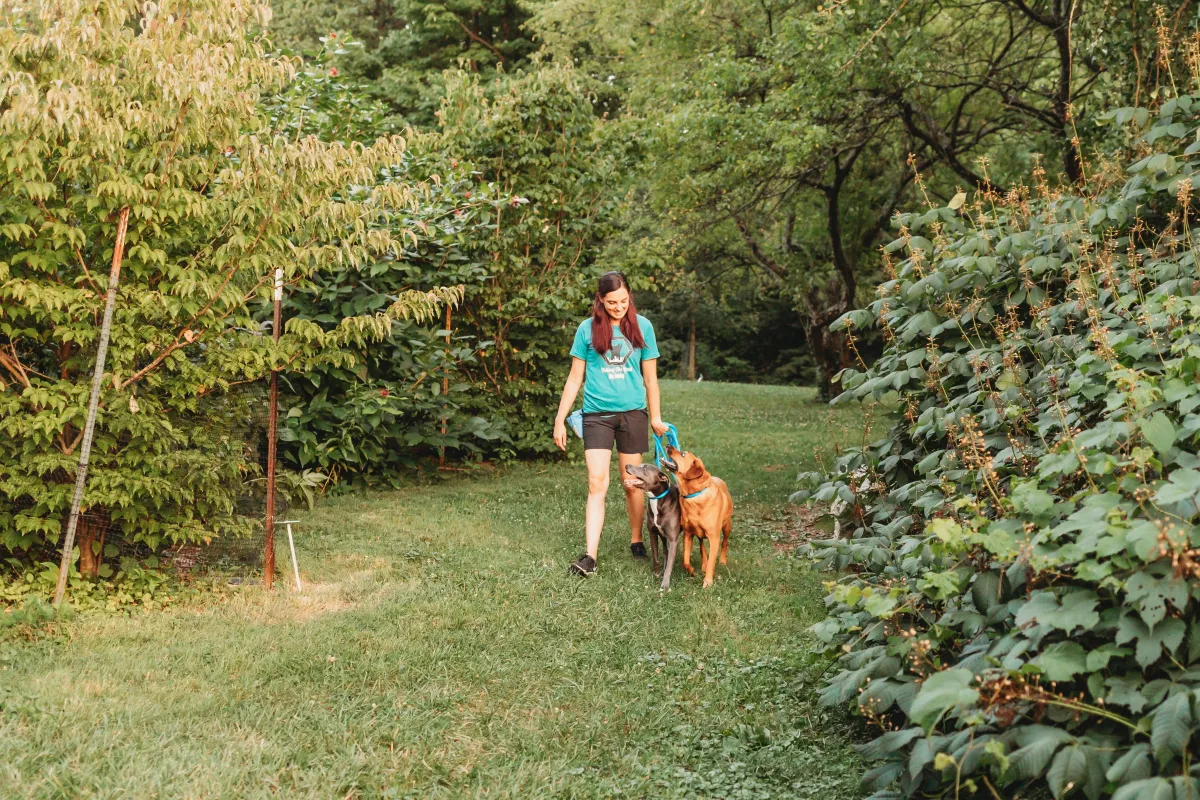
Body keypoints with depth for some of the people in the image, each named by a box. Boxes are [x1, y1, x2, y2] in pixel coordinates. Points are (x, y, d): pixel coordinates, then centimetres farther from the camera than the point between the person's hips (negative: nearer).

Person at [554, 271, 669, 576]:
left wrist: (656, 417, 11)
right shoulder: (588, 329, 1)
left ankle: (636, 540, 29)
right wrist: (560, 420, 3)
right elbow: (575, 378, 5)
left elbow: (650, 377, 10)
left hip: (632, 413, 1)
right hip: (597, 414, -1)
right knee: (597, 483, -10)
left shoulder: (642, 326, 3)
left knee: (632, 483, 8)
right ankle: (590, 556, -13)